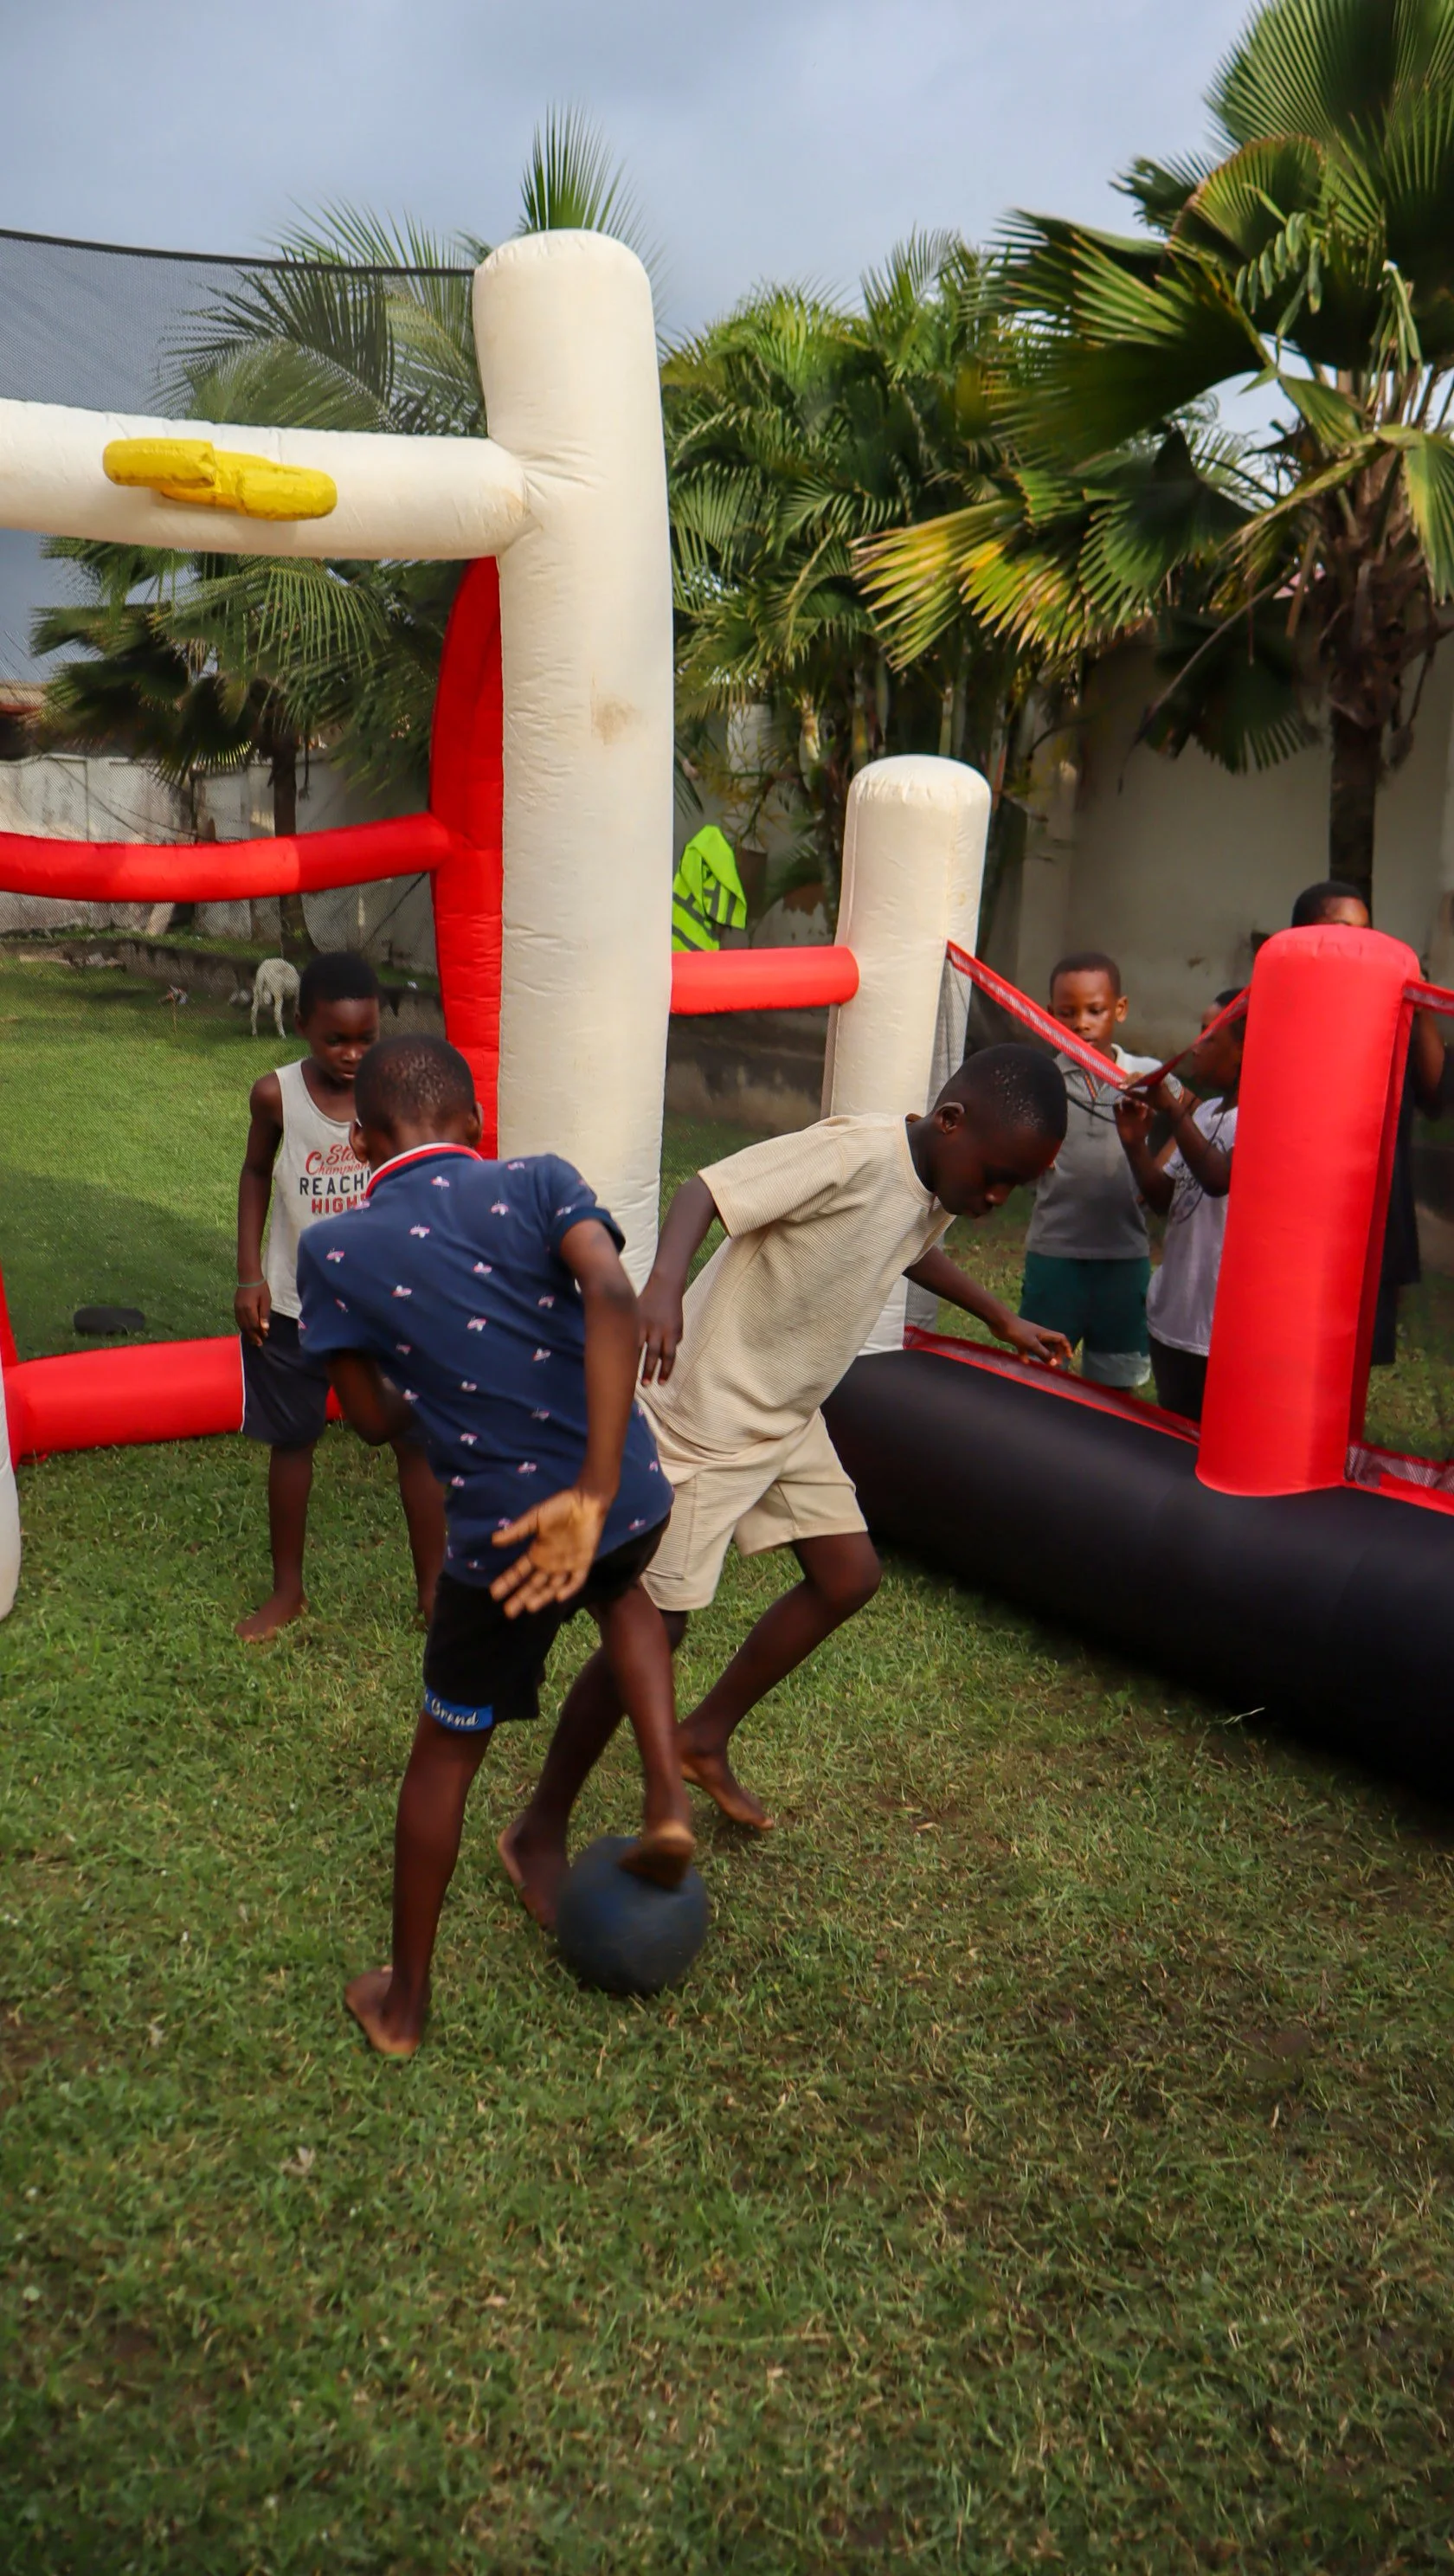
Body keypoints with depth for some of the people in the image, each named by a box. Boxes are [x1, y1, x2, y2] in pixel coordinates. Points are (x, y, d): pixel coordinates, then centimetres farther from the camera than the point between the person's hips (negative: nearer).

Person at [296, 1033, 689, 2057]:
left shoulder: (334, 1250, -1)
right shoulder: (537, 1182, -2)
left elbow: (376, 1417, 3)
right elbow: (614, 1297, -20)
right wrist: (594, 1489, -23)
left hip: (496, 1535, -1)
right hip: (631, 1498, 1)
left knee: (446, 1751, 21)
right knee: (619, 1585, 38)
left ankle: (404, 1999, 35)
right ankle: (667, 1797, 21)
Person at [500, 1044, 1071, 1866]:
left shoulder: (937, 1193, 1)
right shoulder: (853, 1154, -27)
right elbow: (706, 1189, -34)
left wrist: (1003, 1319, 27)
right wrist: (666, 1281, -52)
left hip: (789, 1419, 9)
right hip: (706, 1415, -9)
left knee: (849, 1576, 10)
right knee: (657, 1623, -3)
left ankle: (707, 1738, 29)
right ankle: (542, 1824, 15)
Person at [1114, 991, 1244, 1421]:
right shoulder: (1204, 1114, 10)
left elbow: (1219, 1179, -30)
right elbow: (1164, 1199, 14)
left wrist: (1174, 1110, -28)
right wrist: (1135, 1143, 0)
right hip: (1171, 1317, 8)